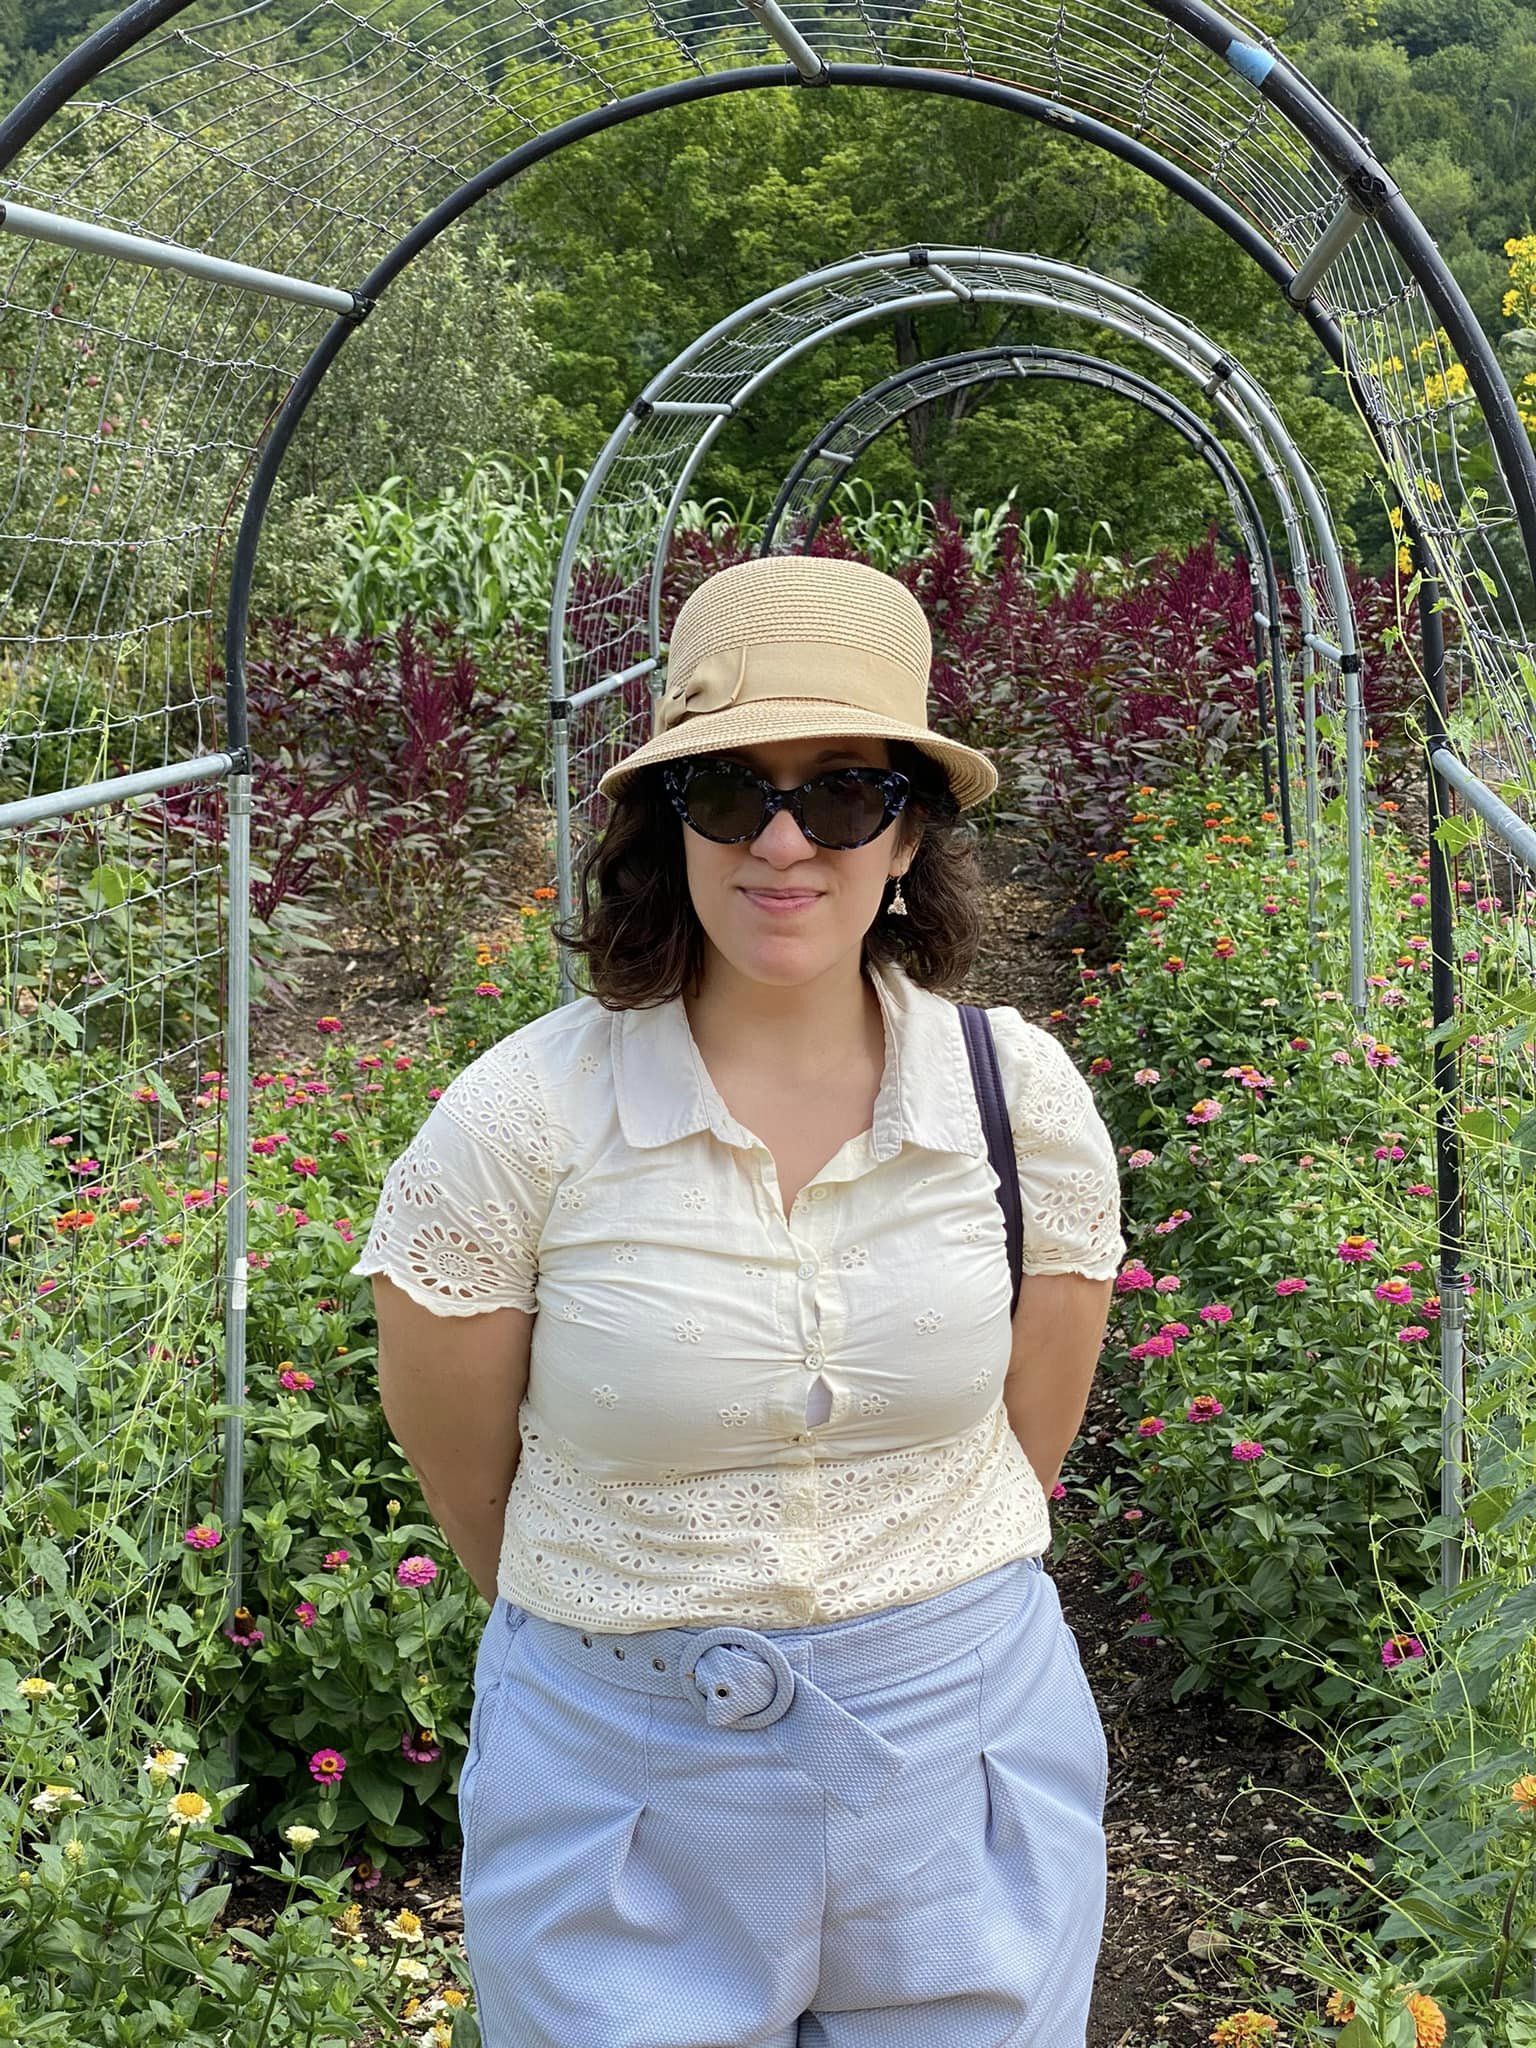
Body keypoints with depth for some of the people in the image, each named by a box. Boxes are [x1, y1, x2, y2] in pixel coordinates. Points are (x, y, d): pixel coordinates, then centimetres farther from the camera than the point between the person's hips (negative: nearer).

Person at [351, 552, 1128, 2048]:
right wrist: (622, 1637, 9)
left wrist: (900, 1638, 10)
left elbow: (1027, 1439, 5)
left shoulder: (1018, 1092, -8)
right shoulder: (519, 1119, -15)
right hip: (623, 1784, -2)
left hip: (963, 1759, 2)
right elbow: (463, 1475, -2)